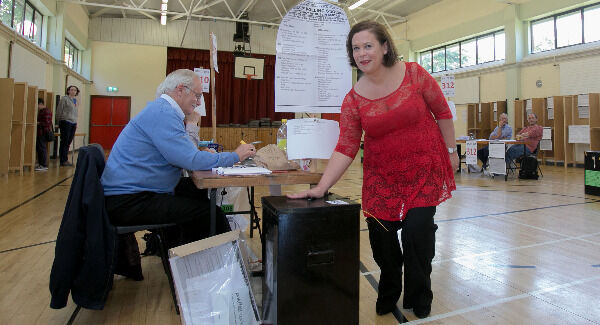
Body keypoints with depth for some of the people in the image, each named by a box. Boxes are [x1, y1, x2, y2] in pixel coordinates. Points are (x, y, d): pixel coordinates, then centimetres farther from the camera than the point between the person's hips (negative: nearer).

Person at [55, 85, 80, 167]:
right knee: (64, 142, -3)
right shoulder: (64, 99, -3)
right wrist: (58, 122, -2)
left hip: (73, 123, 6)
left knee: (68, 143, 7)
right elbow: (59, 111, -3)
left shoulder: (76, 101, 17)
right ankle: (63, 160, 1)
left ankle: (64, 159, 12)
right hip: (65, 122, -6)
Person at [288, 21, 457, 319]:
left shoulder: (414, 74, -8)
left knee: (418, 232, -7)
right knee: (380, 233, 0)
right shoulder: (353, 99, -6)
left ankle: (419, 297, 23)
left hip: (425, 169, -1)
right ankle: (388, 294, 32)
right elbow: (345, 148, -11)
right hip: (382, 175, 2)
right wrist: (321, 188, -19)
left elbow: (442, 112, 3)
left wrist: (451, 150, 6)